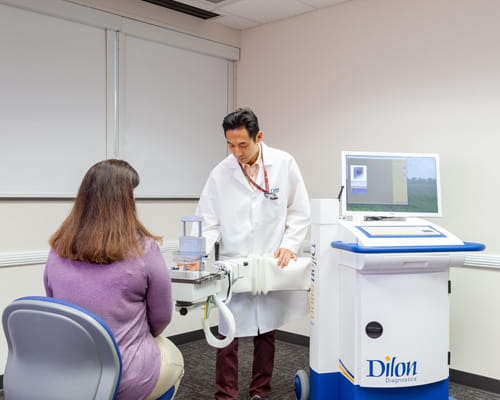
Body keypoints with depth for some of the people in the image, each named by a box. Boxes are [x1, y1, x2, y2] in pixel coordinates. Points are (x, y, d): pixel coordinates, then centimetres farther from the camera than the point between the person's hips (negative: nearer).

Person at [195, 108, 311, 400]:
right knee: (229, 334, 1)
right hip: (234, 265, 0)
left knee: (266, 332, 12)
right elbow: (209, 221, -2)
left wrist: (289, 245, -11)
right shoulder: (220, 174, -4)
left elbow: (300, 212, 1)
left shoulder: (284, 164, -4)